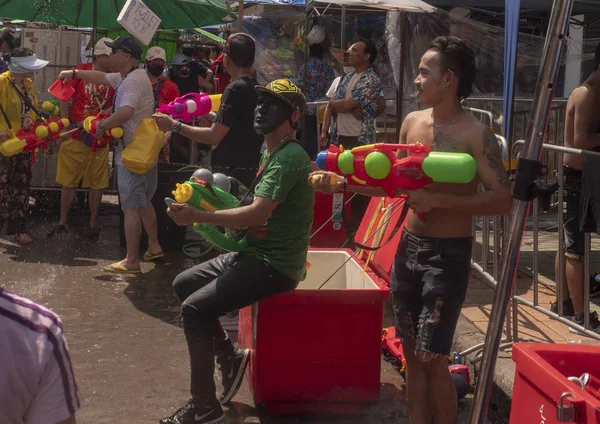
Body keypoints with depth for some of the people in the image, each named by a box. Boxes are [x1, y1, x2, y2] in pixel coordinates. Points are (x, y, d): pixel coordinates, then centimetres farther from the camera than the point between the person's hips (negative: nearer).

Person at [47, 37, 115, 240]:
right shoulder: (80, 71, -6)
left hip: (99, 139, 1)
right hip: (75, 136, -1)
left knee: (96, 184, 8)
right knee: (69, 182, 8)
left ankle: (93, 223, 20)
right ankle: (62, 222, 20)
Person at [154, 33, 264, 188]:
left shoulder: (236, 89, -16)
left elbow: (214, 136, -19)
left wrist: (174, 125, -12)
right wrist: (215, 118, 28)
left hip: (232, 172, -9)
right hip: (251, 168, 9)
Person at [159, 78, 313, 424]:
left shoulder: (289, 157, -19)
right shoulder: (271, 151, 14)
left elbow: (257, 213, -28)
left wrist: (199, 216, -24)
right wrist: (210, 217, -2)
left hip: (275, 265, -10)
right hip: (257, 252, 10)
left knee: (194, 308, -19)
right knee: (184, 284, 13)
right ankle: (230, 356, 18)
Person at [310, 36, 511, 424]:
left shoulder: (476, 135, -15)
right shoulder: (412, 122, 5)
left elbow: (502, 201, -22)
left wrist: (439, 200, -28)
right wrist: (342, 183, 5)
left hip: (448, 254, -6)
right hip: (409, 246, 7)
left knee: (431, 357, -5)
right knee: (411, 349, 13)